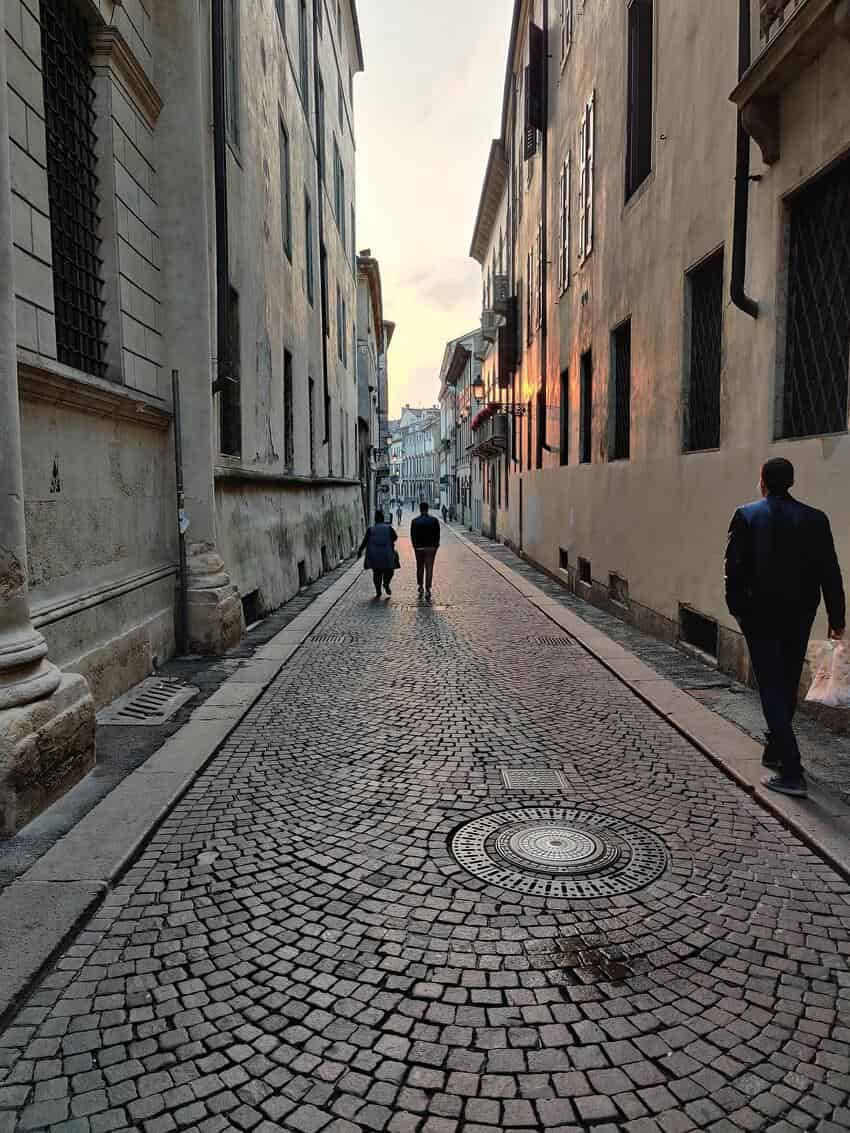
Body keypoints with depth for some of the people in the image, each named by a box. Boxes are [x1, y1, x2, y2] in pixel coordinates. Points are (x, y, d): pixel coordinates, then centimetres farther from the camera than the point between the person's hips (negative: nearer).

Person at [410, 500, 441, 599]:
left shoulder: (414, 521, -4)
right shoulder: (434, 520, -3)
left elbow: (412, 536, -3)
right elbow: (437, 535, -3)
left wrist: (415, 546, 6)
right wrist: (435, 546, 5)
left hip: (419, 548, 1)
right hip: (431, 548, 0)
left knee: (420, 568, 19)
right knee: (429, 569, 1)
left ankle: (419, 585, 25)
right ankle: (427, 590, -4)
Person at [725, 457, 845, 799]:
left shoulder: (746, 516, -8)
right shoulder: (815, 519, 0)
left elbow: (734, 567, -10)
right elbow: (830, 573, 0)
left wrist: (737, 608, 2)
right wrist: (836, 618, 6)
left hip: (761, 616, -4)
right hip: (800, 616, 4)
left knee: (773, 689, -1)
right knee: (788, 687, 20)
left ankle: (792, 773, -7)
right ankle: (776, 751, 37)